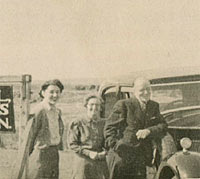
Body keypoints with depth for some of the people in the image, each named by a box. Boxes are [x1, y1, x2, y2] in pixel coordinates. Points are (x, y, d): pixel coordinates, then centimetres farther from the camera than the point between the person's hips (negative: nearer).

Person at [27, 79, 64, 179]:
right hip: (41, 154, -8)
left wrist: (59, 146, 16)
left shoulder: (57, 111, 11)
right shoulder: (39, 111, -15)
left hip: (55, 154, 8)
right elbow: (29, 134, -12)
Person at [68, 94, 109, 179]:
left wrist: (104, 153, -8)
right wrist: (88, 153, -14)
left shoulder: (104, 124, 9)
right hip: (83, 163, -3)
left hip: (100, 164, 3)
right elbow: (72, 144, -5)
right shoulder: (77, 124, 0)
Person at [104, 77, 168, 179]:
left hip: (140, 159, 5)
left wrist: (148, 131, -15)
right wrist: (114, 145, -19)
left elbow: (163, 125, 4)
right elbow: (110, 127, -6)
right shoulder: (123, 105, -5)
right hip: (121, 155, -5)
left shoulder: (154, 106, 13)